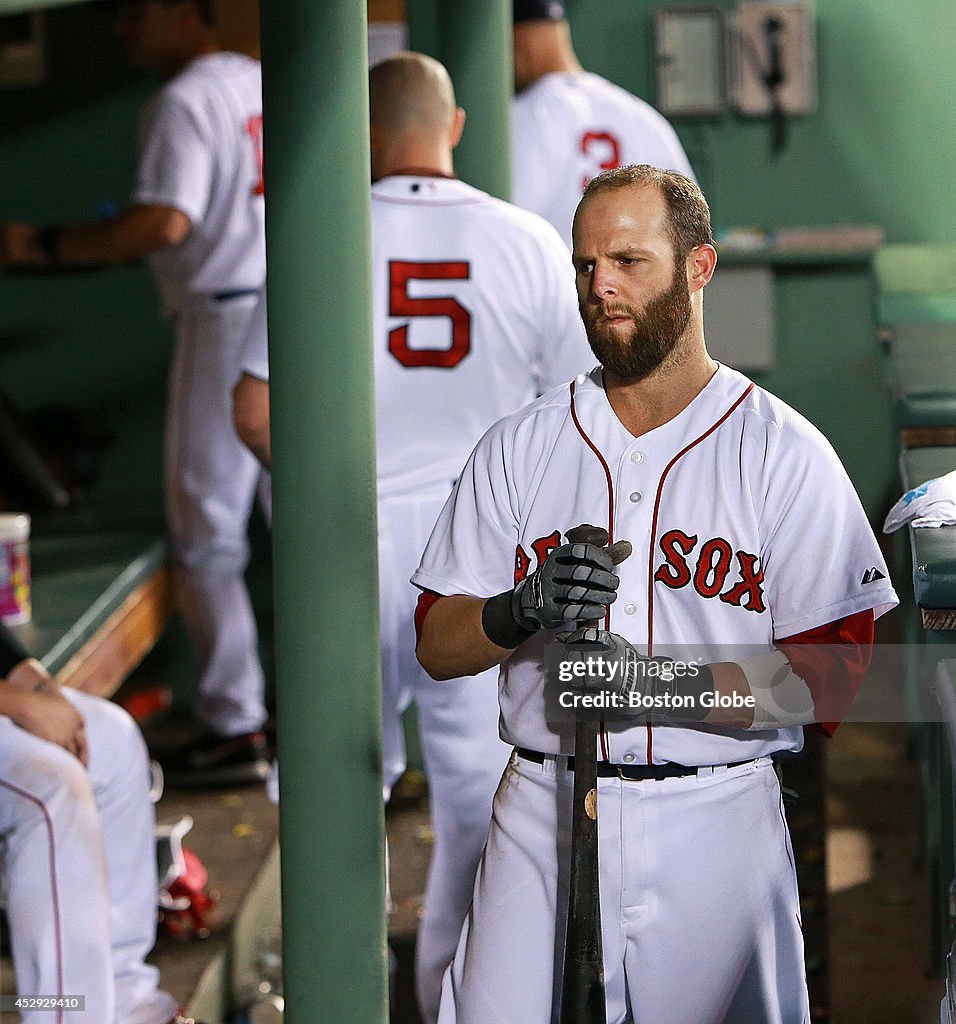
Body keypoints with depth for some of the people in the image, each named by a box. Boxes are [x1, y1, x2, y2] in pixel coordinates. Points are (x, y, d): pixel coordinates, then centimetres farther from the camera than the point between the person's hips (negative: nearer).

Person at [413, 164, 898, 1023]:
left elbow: (831, 678, -7)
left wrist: (669, 685, -21)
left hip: (717, 817, -2)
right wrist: (521, 612, -15)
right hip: (543, 817, 2)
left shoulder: (786, 453, -1)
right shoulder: (518, 448, 9)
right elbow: (436, 648, 7)